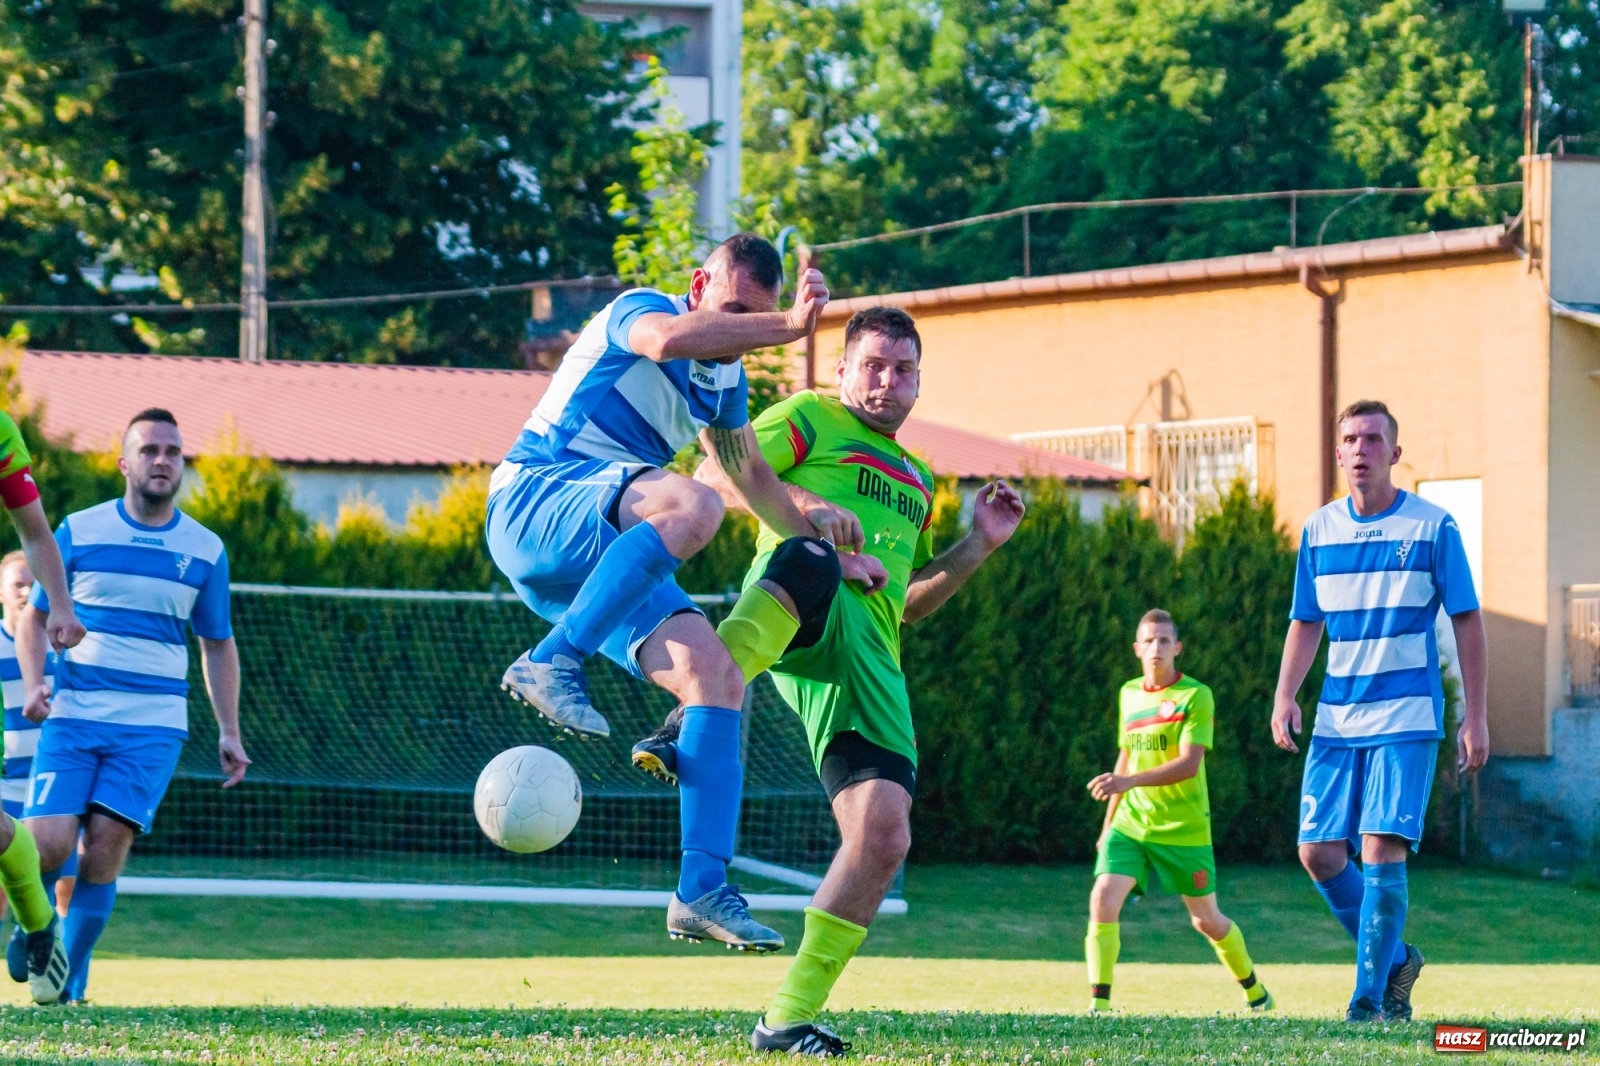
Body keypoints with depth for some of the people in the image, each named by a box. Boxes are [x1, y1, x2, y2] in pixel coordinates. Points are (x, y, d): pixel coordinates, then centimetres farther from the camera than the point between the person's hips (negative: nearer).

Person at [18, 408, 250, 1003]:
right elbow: (35, 616, 11)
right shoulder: (79, 532, 4)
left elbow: (218, 644, 17)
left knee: (105, 845, -13)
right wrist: (33, 685, -6)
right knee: (48, 842, -13)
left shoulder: (205, 551, 8)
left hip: (154, 725, 1)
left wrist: (228, 732, 11)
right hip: (74, 715, -1)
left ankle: (69, 984, -1)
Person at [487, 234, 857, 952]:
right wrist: (789, 326, -38)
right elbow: (668, 340, -35)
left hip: (608, 555, 8)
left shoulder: (726, 376, 18)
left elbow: (750, 473, 36)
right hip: (533, 504, -8)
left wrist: (817, 544, 32)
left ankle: (701, 893, -11)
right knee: (691, 505, -35)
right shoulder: (636, 311, -8)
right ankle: (552, 663, -34)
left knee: (718, 674, -8)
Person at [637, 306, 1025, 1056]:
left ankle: (788, 1021, -1)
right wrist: (798, 502, -12)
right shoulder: (811, 419, 16)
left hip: (870, 657, 7)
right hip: (806, 613, -7)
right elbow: (711, 477, 3)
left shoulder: (917, 480, 36)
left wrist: (979, 545, 27)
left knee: (883, 835, -9)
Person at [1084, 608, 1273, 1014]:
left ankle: (1254, 991, 35)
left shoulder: (1195, 696, -10)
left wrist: (1128, 781, -32)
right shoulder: (1129, 694, 9)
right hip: (1130, 824, 4)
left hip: (1183, 829, -4)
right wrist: (1108, 822, 23)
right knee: (1103, 900, -20)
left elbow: (1189, 764, -21)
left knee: (1207, 921, 10)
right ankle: (1099, 1003, -19)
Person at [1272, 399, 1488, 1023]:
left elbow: (1467, 621, 0)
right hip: (1336, 718, 5)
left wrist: (1475, 717, -4)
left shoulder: (1433, 527, -3)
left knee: (1381, 846, -14)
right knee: (1318, 851, -1)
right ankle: (1393, 959, 20)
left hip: (1406, 718, -5)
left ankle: (1372, 996, -8)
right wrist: (1285, 696, 1)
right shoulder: (1319, 530, 8)